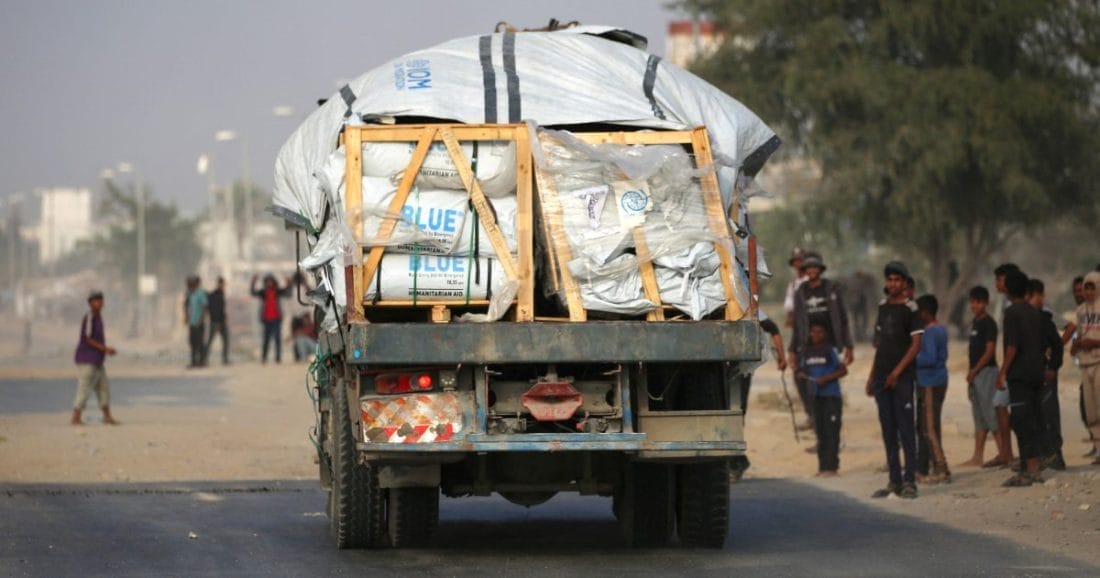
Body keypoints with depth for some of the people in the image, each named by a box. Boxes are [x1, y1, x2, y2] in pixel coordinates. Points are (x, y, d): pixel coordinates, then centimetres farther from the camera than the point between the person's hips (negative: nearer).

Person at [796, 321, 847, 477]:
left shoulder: (831, 350, -4)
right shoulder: (806, 351, 12)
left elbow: (843, 370, -4)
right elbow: (802, 370, 20)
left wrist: (827, 378, -16)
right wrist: (802, 375, -3)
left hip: (831, 396, -6)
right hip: (815, 396, 6)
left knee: (831, 431, -7)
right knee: (820, 431, 9)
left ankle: (831, 466, -8)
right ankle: (822, 466, 14)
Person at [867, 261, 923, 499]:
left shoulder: (910, 309, -4)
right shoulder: (883, 306, 14)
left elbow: (916, 344, -10)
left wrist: (897, 371, -16)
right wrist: (872, 376, 16)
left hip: (902, 377, -6)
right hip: (882, 378, 6)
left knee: (905, 428, -6)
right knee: (888, 430, 7)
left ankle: (910, 481, -4)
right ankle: (894, 481, 11)